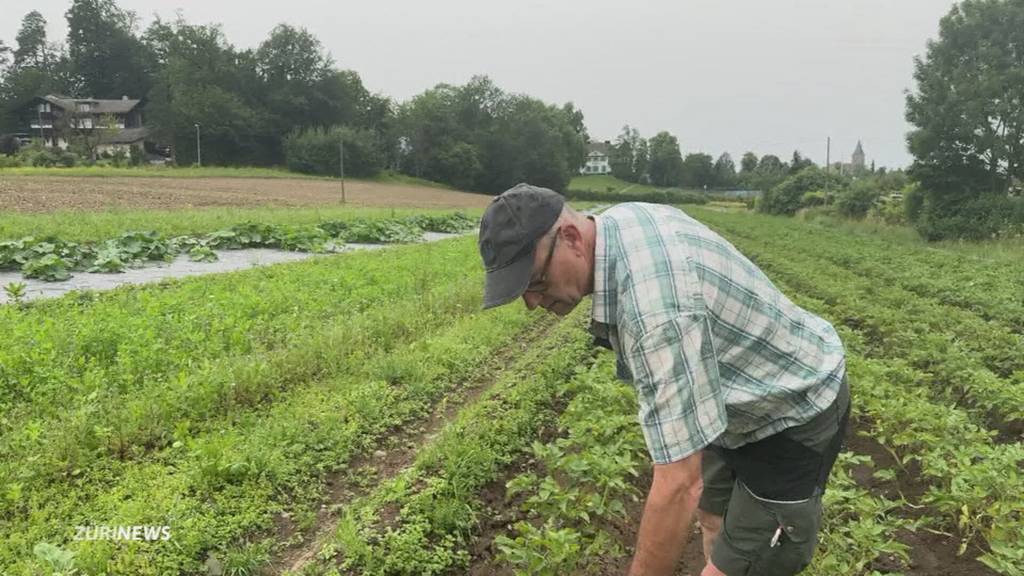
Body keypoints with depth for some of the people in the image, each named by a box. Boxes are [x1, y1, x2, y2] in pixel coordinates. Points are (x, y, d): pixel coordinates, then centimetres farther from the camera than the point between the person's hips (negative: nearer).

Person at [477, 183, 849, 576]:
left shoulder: (656, 306, -41)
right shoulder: (620, 220, -10)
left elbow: (679, 485, -39)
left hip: (793, 417, -9)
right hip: (751, 393, 10)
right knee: (713, 517, 23)